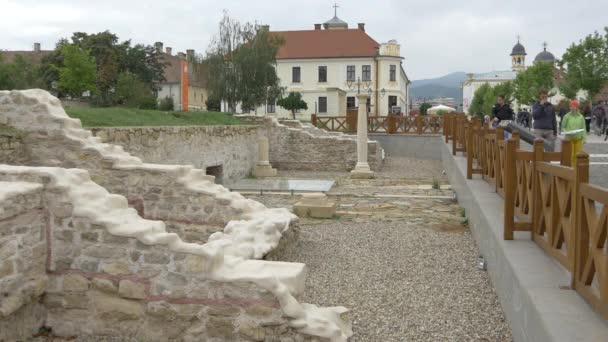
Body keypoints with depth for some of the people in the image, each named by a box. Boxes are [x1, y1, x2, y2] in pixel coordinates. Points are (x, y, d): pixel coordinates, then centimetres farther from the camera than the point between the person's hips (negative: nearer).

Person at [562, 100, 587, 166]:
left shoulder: (581, 117, 7)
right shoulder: (567, 116, 2)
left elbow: (583, 128, 8)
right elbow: (563, 127, 6)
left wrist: (584, 138, 0)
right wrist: (566, 132, -14)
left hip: (579, 139, 2)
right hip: (569, 138, -2)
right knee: (571, 155, -5)